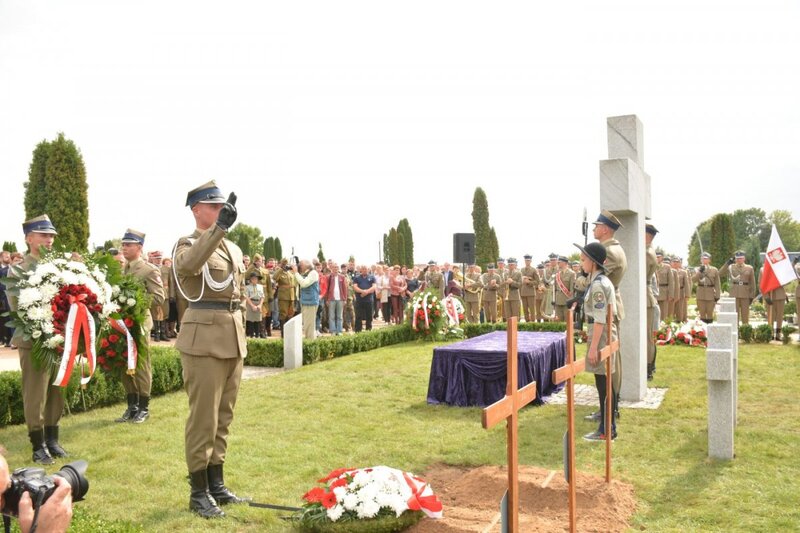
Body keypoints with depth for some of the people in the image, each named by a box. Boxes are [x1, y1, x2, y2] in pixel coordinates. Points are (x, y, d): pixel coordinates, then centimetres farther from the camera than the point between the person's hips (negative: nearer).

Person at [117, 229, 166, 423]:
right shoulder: (120, 269, 14)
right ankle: (132, 407, 23)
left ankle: (143, 408, 13)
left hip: (139, 323, -6)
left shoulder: (150, 270, -6)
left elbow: (159, 297, -12)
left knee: (141, 366, 2)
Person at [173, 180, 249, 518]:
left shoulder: (233, 248, 16)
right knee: (203, 418, -1)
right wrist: (220, 226, -42)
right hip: (204, 338, -7)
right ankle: (199, 492, 11)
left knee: (223, 417, 13)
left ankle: (217, 485, 25)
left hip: (233, 337, 8)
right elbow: (188, 265, -31)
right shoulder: (188, 244, -6)